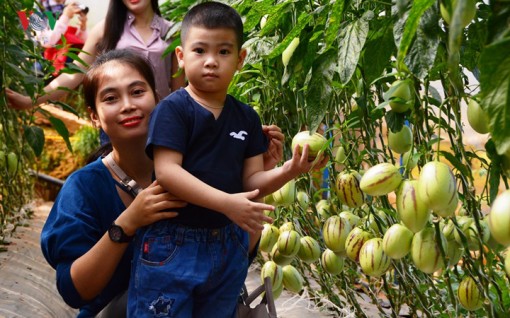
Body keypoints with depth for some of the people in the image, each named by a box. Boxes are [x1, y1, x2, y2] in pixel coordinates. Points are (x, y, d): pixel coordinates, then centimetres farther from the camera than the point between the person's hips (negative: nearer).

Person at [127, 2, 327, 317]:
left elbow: (251, 181, 6)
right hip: (171, 246, -5)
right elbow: (166, 172, -20)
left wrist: (286, 171, -15)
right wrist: (226, 202, -29)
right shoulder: (173, 109, -11)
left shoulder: (247, 117, 6)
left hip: (227, 247, 6)